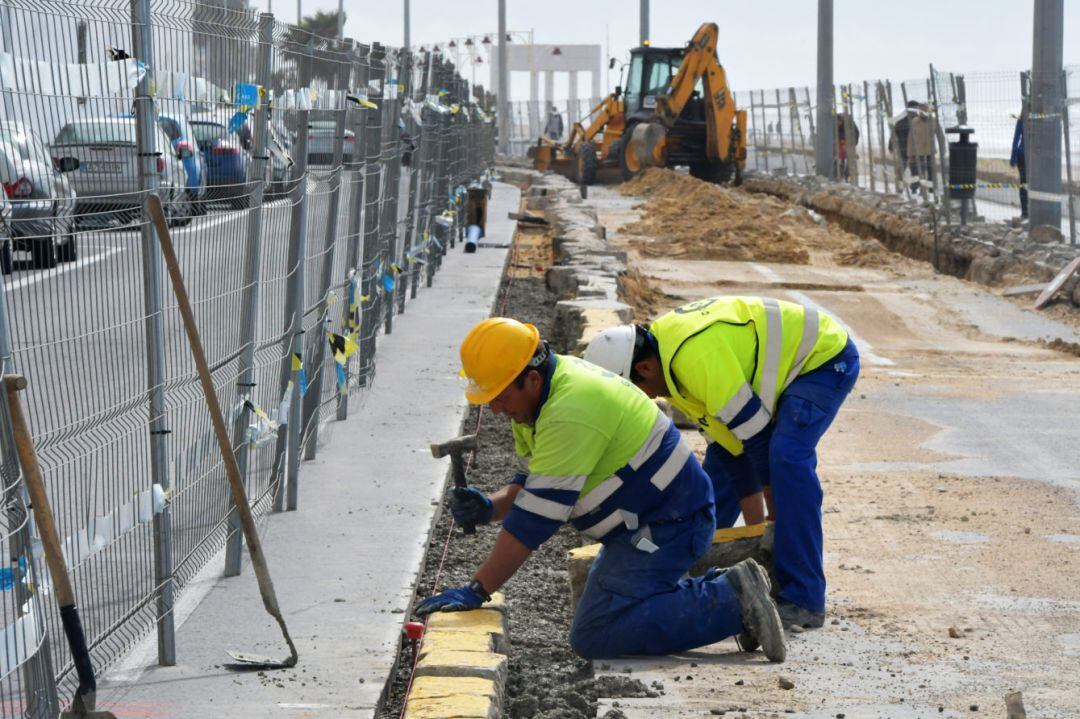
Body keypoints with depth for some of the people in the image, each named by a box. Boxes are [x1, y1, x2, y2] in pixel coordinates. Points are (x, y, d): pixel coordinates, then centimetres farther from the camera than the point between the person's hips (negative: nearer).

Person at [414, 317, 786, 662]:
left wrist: (476, 590, -25)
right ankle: (718, 589, 14)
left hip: (668, 526, -11)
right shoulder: (544, 392, 5)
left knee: (594, 637, -18)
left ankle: (730, 602, -15)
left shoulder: (570, 412, -27)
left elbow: (536, 518, -27)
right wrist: (490, 507, -9)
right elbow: (535, 484, 12)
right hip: (646, 523, 11)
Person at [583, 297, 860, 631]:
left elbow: (755, 434, -28)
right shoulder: (668, 354, -3)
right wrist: (754, 521, -2)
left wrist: (778, 520, -18)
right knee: (720, 463, 10)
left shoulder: (697, 356, -33)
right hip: (784, 364, 10)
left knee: (789, 457, -27)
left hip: (824, 357, -10)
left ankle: (803, 600, -27)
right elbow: (726, 436, 0)